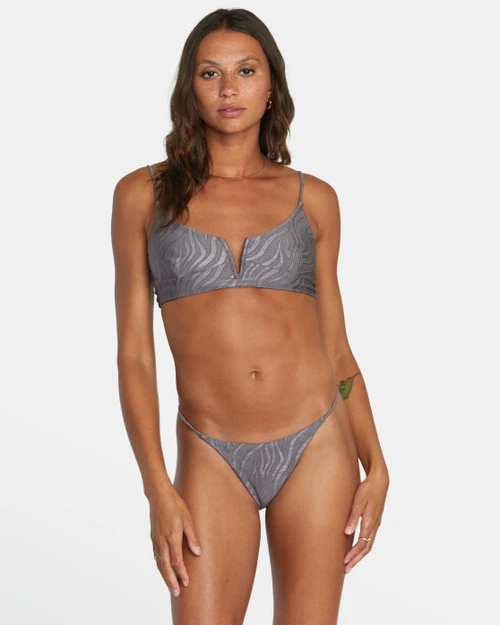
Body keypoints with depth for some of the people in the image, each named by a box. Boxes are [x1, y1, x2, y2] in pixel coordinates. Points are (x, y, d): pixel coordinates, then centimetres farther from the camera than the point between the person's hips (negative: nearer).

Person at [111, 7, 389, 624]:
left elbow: (336, 348, 10)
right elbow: (133, 353, 0)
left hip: (317, 447, 1)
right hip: (213, 458, -1)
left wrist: (375, 467, 1)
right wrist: (158, 490, -8)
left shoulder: (313, 198, 6)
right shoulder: (144, 194, 2)